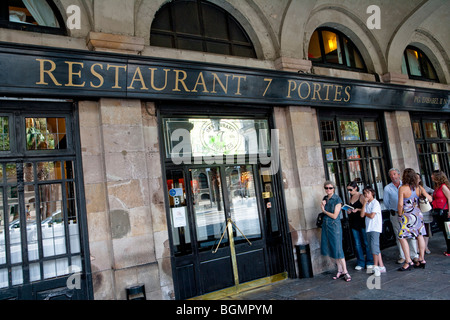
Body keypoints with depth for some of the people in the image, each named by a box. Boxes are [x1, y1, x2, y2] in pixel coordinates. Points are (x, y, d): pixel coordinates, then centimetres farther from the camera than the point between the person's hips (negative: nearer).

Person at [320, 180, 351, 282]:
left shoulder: (337, 199, -11)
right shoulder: (325, 198, 9)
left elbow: (334, 216, -14)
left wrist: (324, 210, -2)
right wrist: (323, 204, -3)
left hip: (334, 226, -6)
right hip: (326, 225, 7)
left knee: (338, 249, -6)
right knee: (331, 248, 8)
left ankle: (345, 272, 5)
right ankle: (340, 271, 19)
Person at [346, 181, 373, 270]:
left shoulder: (361, 197, -6)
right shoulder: (350, 198, 14)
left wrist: (357, 210, -23)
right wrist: (348, 211, 0)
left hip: (362, 222, -6)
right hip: (354, 223, 6)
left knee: (366, 242, 1)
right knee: (357, 244, 8)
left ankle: (369, 262, 13)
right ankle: (361, 263, 16)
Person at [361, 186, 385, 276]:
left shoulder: (375, 203, -6)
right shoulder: (366, 204, 14)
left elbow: (372, 216, -15)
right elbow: (362, 215, 0)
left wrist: (365, 213, 4)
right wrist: (365, 203, -2)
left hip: (375, 228, -7)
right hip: (368, 228, 7)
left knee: (374, 246, -13)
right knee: (375, 248, 9)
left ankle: (375, 266, -5)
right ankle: (381, 266, 15)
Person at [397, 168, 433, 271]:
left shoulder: (402, 188, -15)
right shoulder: (419, 187, 1)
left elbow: (400, 204, -16)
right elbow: (430, 199, 3)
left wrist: (400, 214, -1)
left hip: (408, 215, -6)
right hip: (418, 214, 7)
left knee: (402, 237, 0)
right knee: (419, 236, 13)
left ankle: (408, 262, -1)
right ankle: (421, 260, 21)